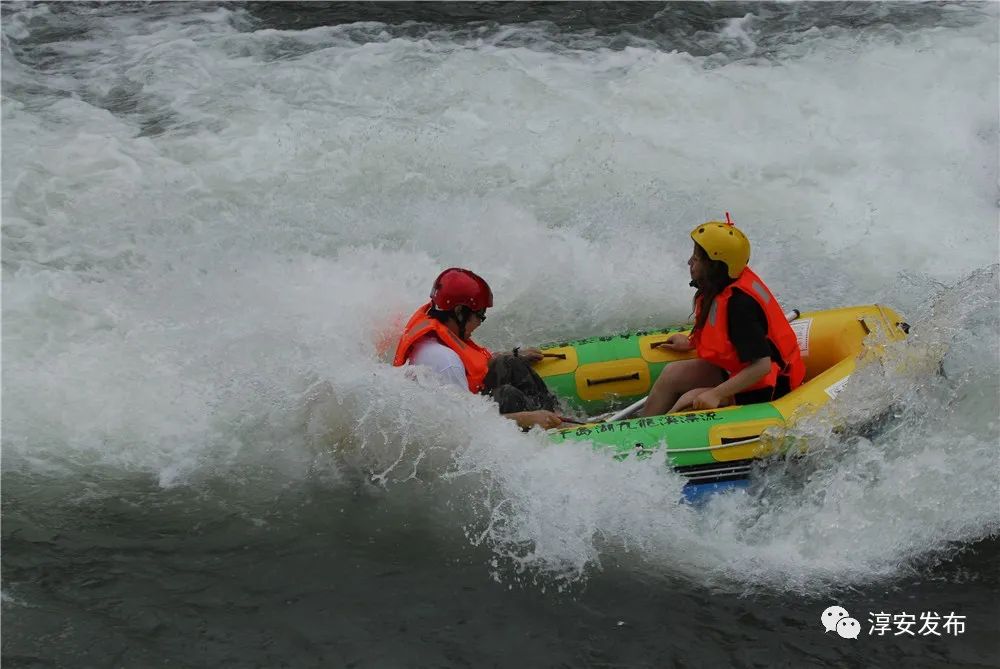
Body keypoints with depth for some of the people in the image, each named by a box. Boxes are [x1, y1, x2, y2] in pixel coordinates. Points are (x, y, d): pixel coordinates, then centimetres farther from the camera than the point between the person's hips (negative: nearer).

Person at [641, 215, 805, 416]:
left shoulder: (740, 302, -28)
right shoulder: (723, 287, -2)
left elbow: (762, 365, -31)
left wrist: (716, 395, -30)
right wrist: (691, 343, 24)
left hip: (768, 387, -10)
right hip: (739, 369, 10)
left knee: (689, 403, -21)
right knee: (673, 374, 1)